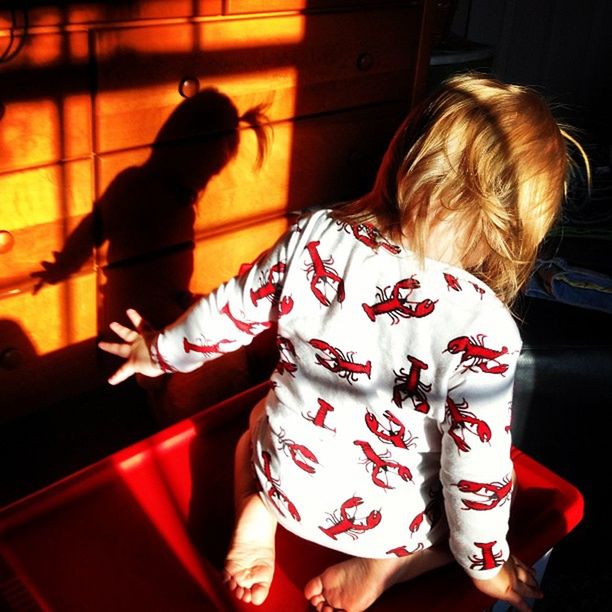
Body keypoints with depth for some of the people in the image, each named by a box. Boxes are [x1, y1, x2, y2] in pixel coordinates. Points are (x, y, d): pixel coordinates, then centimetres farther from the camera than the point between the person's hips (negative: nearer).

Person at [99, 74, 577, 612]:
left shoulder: (315, 238, -19)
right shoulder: (483, 325, -28)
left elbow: (231, 313, -5)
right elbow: (477, 465, -20)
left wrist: (162, 353, 15)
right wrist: (487, 563, 0)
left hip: (289, 477, 3)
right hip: (389, 519, -2)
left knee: (261, 418, 35)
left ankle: (256, 512, 7)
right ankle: (384, 567, 5)